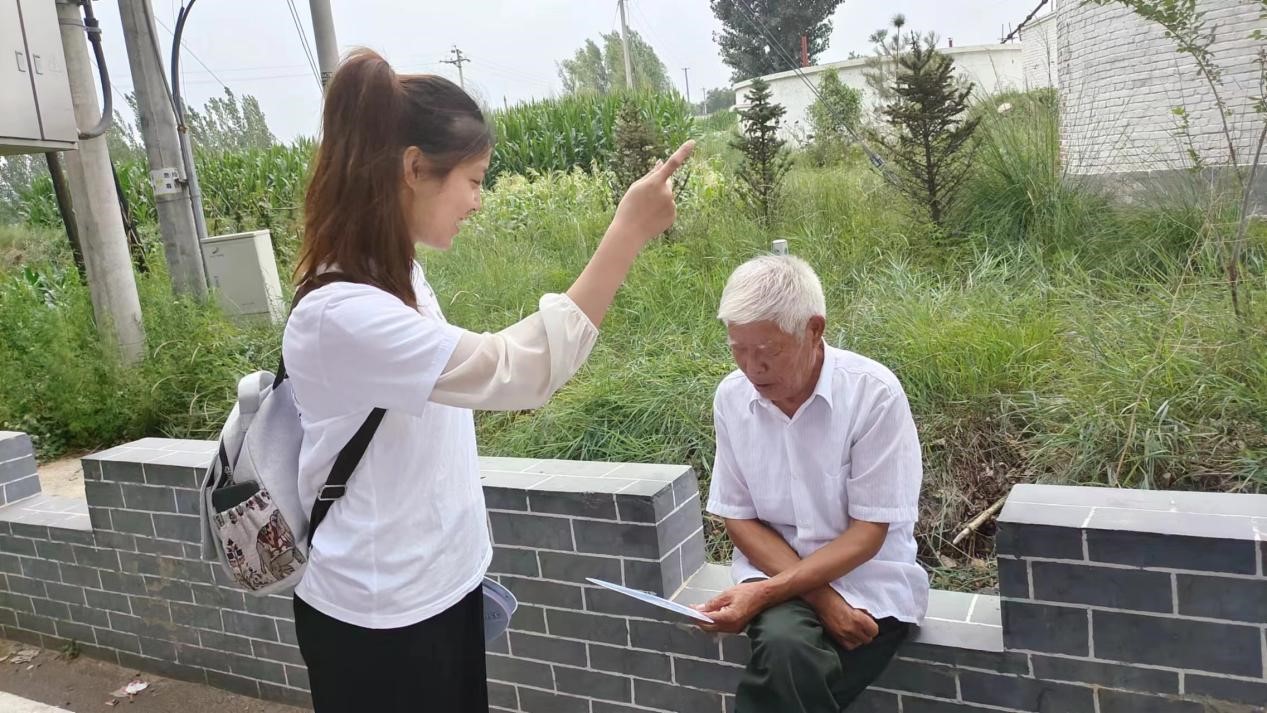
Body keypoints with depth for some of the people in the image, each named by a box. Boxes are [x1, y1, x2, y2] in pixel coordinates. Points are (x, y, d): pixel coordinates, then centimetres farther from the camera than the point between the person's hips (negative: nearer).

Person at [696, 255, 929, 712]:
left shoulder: (874, 393, -18)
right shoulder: (732, 397, -6)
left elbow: (867, 534, -15)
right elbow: (739, 518, 1)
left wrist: (765, 593, -24)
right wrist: (819, 595, -13)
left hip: (867, 581, -2)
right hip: (778, 569, 2)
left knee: (785, 668, -25)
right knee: (785, 647, -30)